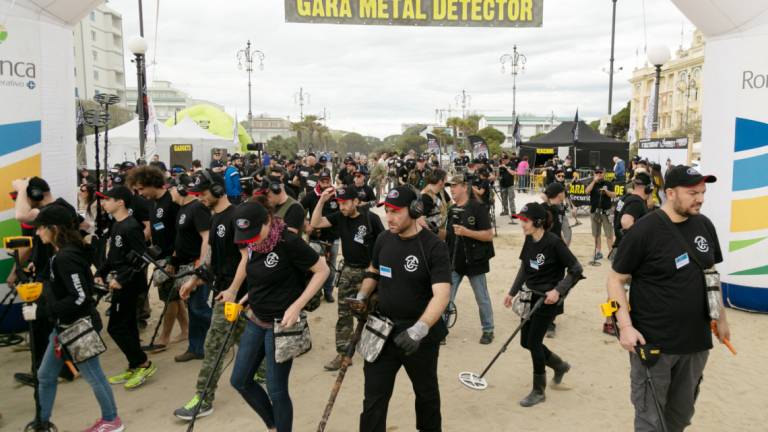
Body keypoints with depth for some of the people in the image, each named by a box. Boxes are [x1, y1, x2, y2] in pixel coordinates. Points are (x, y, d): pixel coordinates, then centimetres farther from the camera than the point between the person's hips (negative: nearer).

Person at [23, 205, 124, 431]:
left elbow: (80, 297, -26)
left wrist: (41, 312, -24)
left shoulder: (66, 257, -22)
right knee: (45, 375, 17)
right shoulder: (60, 254, 7)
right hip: (65, 326, 10)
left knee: (93, 376, 5)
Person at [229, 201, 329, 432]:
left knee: (276, 390, 1)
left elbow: (322, 270, -17)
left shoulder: (289, 242, -22)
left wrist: (296, 306, -22)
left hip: (280, 323, -8)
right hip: (256, 320, 8)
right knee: (239, 380, 15)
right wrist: (250, 297, 4)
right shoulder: (252, 243, 0)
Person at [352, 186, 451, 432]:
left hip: (421, 336, -3)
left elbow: (442, 295, -27)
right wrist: (362, 296, -1)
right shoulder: (383, 240, 0)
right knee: (374, 398, 5)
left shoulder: (434, 247, -18)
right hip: (383, 331, 4)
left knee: (426, 393, 20)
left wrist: (418, 330, -39)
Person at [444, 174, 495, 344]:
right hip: (454, 261, 5)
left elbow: (489, 235, -16)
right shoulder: (452, 210, 8)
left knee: (482, 298, 10)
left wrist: (466, 232, -26)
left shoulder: (477, 208, -11)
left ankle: (488, 330, 25)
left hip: (474, 261, -5)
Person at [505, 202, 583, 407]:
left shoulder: (554, 242, -20)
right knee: (526, 342, 12)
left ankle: (538, 391, 16)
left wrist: (558, 290, -22)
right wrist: (513, 292, 10)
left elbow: (576, 270, -14)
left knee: (533, 342, -4)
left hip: (548, 299, -7)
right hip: (531, 296, 7)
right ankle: (560, 365, 38)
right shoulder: (529, 240, 1)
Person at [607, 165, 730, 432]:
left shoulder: (705, 225, 2)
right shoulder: (644, 231, -16)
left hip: (696, 342, 6)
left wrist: (720, 317, 17)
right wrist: (625, 326, -20)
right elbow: (616, 279, -11)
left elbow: (711, 274, 16)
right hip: (652, 343, -6)